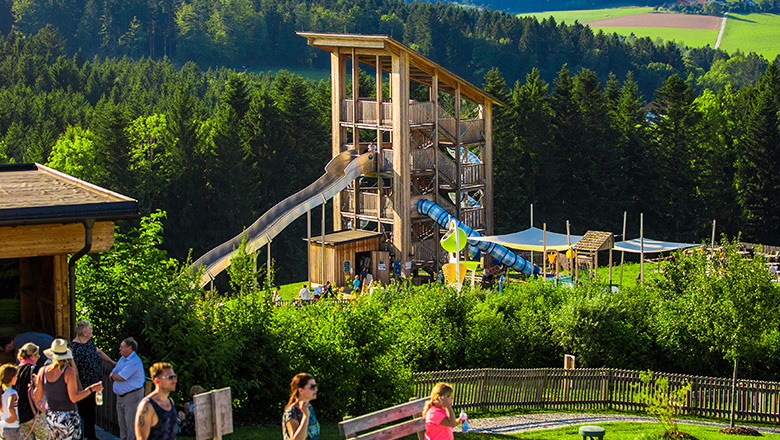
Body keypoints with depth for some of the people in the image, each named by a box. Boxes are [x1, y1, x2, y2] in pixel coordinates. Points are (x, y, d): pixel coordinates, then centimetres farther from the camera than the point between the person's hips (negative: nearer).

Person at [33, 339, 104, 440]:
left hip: (50, 418, 4)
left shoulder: (43, 371, -1)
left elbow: (37, 398, 4)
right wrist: (92, 389, -6)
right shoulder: (69, 372, -14)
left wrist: (36, 385, 23)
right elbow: (74, 397, -16)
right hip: (68, 418, -4)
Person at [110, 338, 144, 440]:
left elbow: (120, 378, -20)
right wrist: (116, 376, -8)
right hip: (120, 396, 9)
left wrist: (113, 375, 1)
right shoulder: (122, 359, 14)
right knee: (122, 424, 15)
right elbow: (113, 376, 15)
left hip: (132, 396, -9)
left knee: (131, 424, -9)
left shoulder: (134, 361, -17)